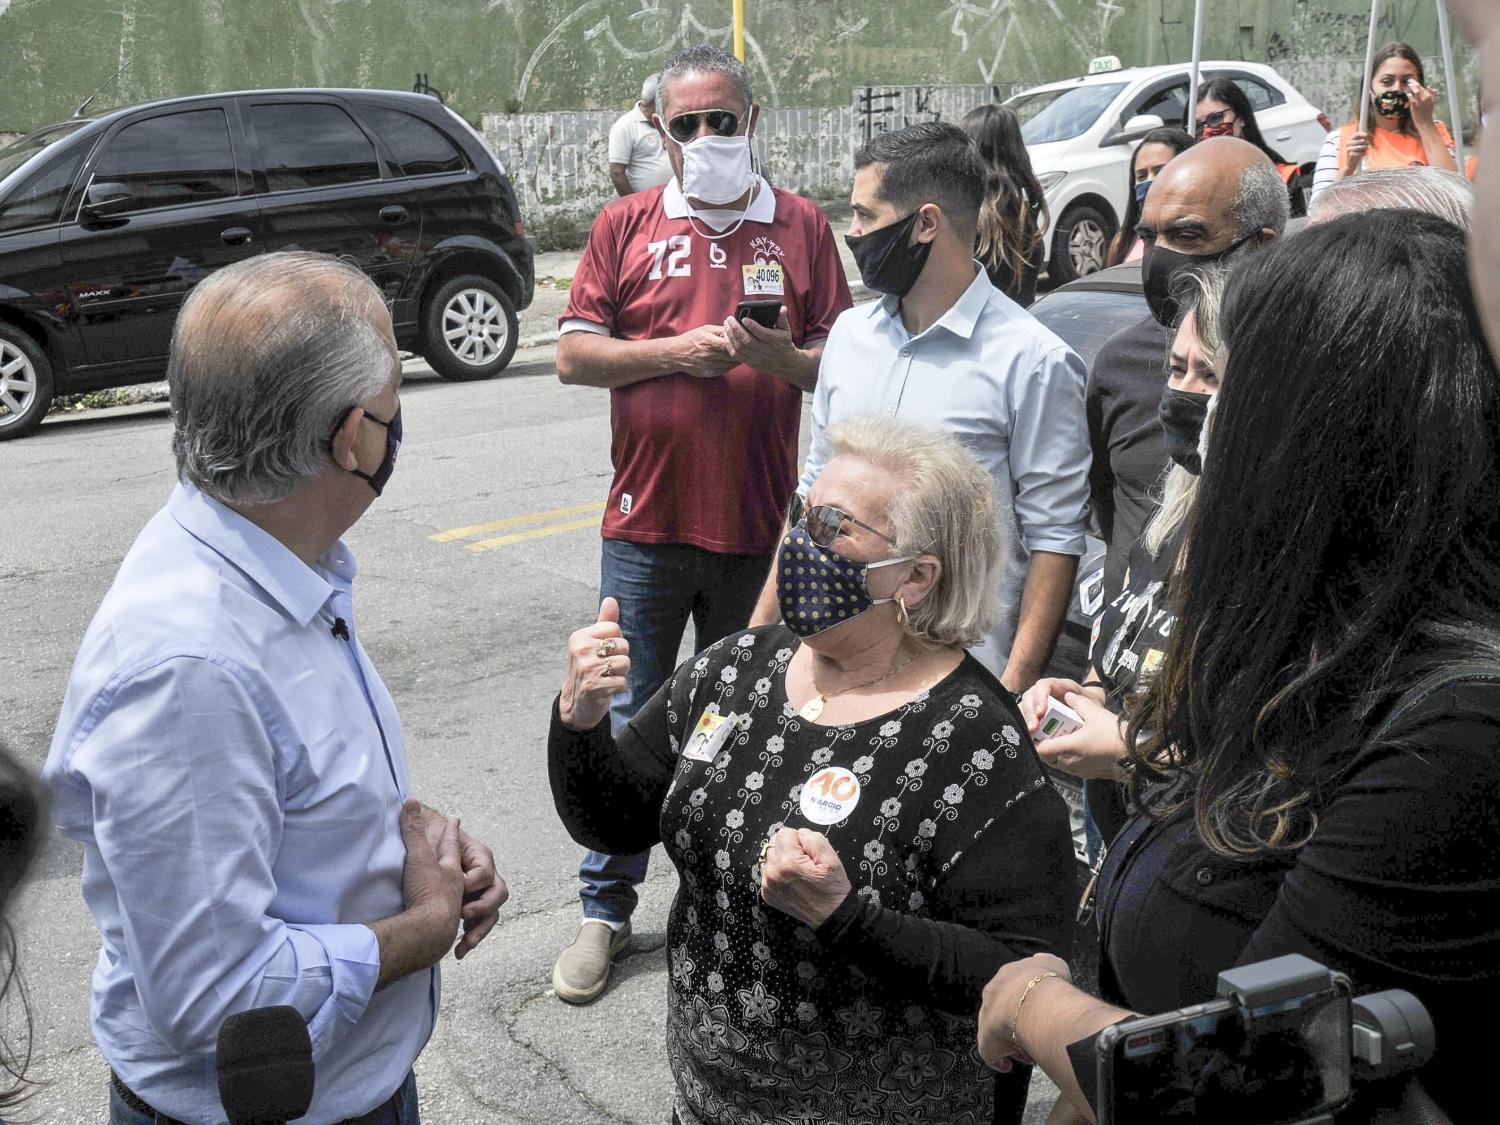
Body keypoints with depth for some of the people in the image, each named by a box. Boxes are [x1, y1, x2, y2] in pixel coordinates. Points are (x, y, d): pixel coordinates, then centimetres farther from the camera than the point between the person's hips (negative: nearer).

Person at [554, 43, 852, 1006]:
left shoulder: (803, 226, 5)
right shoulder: (627, 224, 6)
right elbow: (574, 356, 1)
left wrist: (783, 358, -17)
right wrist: (676, 351, -13)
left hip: (762, 527, 0)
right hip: (648, 523, 0)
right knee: (629, 719, 7)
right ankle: (607, 909, 21)